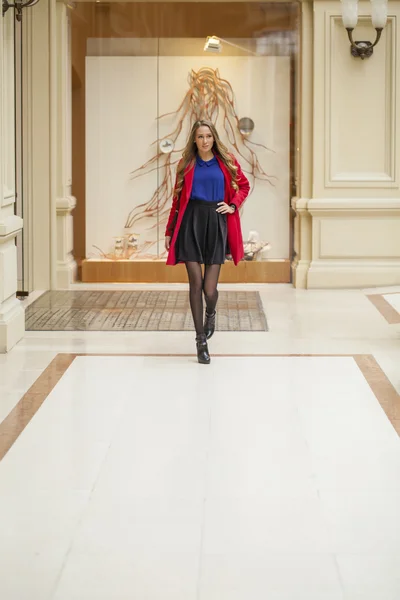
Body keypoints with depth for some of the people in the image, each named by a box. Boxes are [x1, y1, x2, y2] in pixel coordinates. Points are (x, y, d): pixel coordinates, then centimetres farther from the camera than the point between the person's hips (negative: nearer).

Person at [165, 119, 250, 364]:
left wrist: (233, 206, 2)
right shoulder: (186, 164, 7)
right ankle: (202, 342, 7)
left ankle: (211, 313, 33)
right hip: (191, 222, 0)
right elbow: (178, 198, 10)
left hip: (217, 222, 0)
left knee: (209, 287, -6)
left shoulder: (227, 162, 6)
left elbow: (244, 185, 19)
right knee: (196, 283, -3)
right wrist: (170, 231, 9)